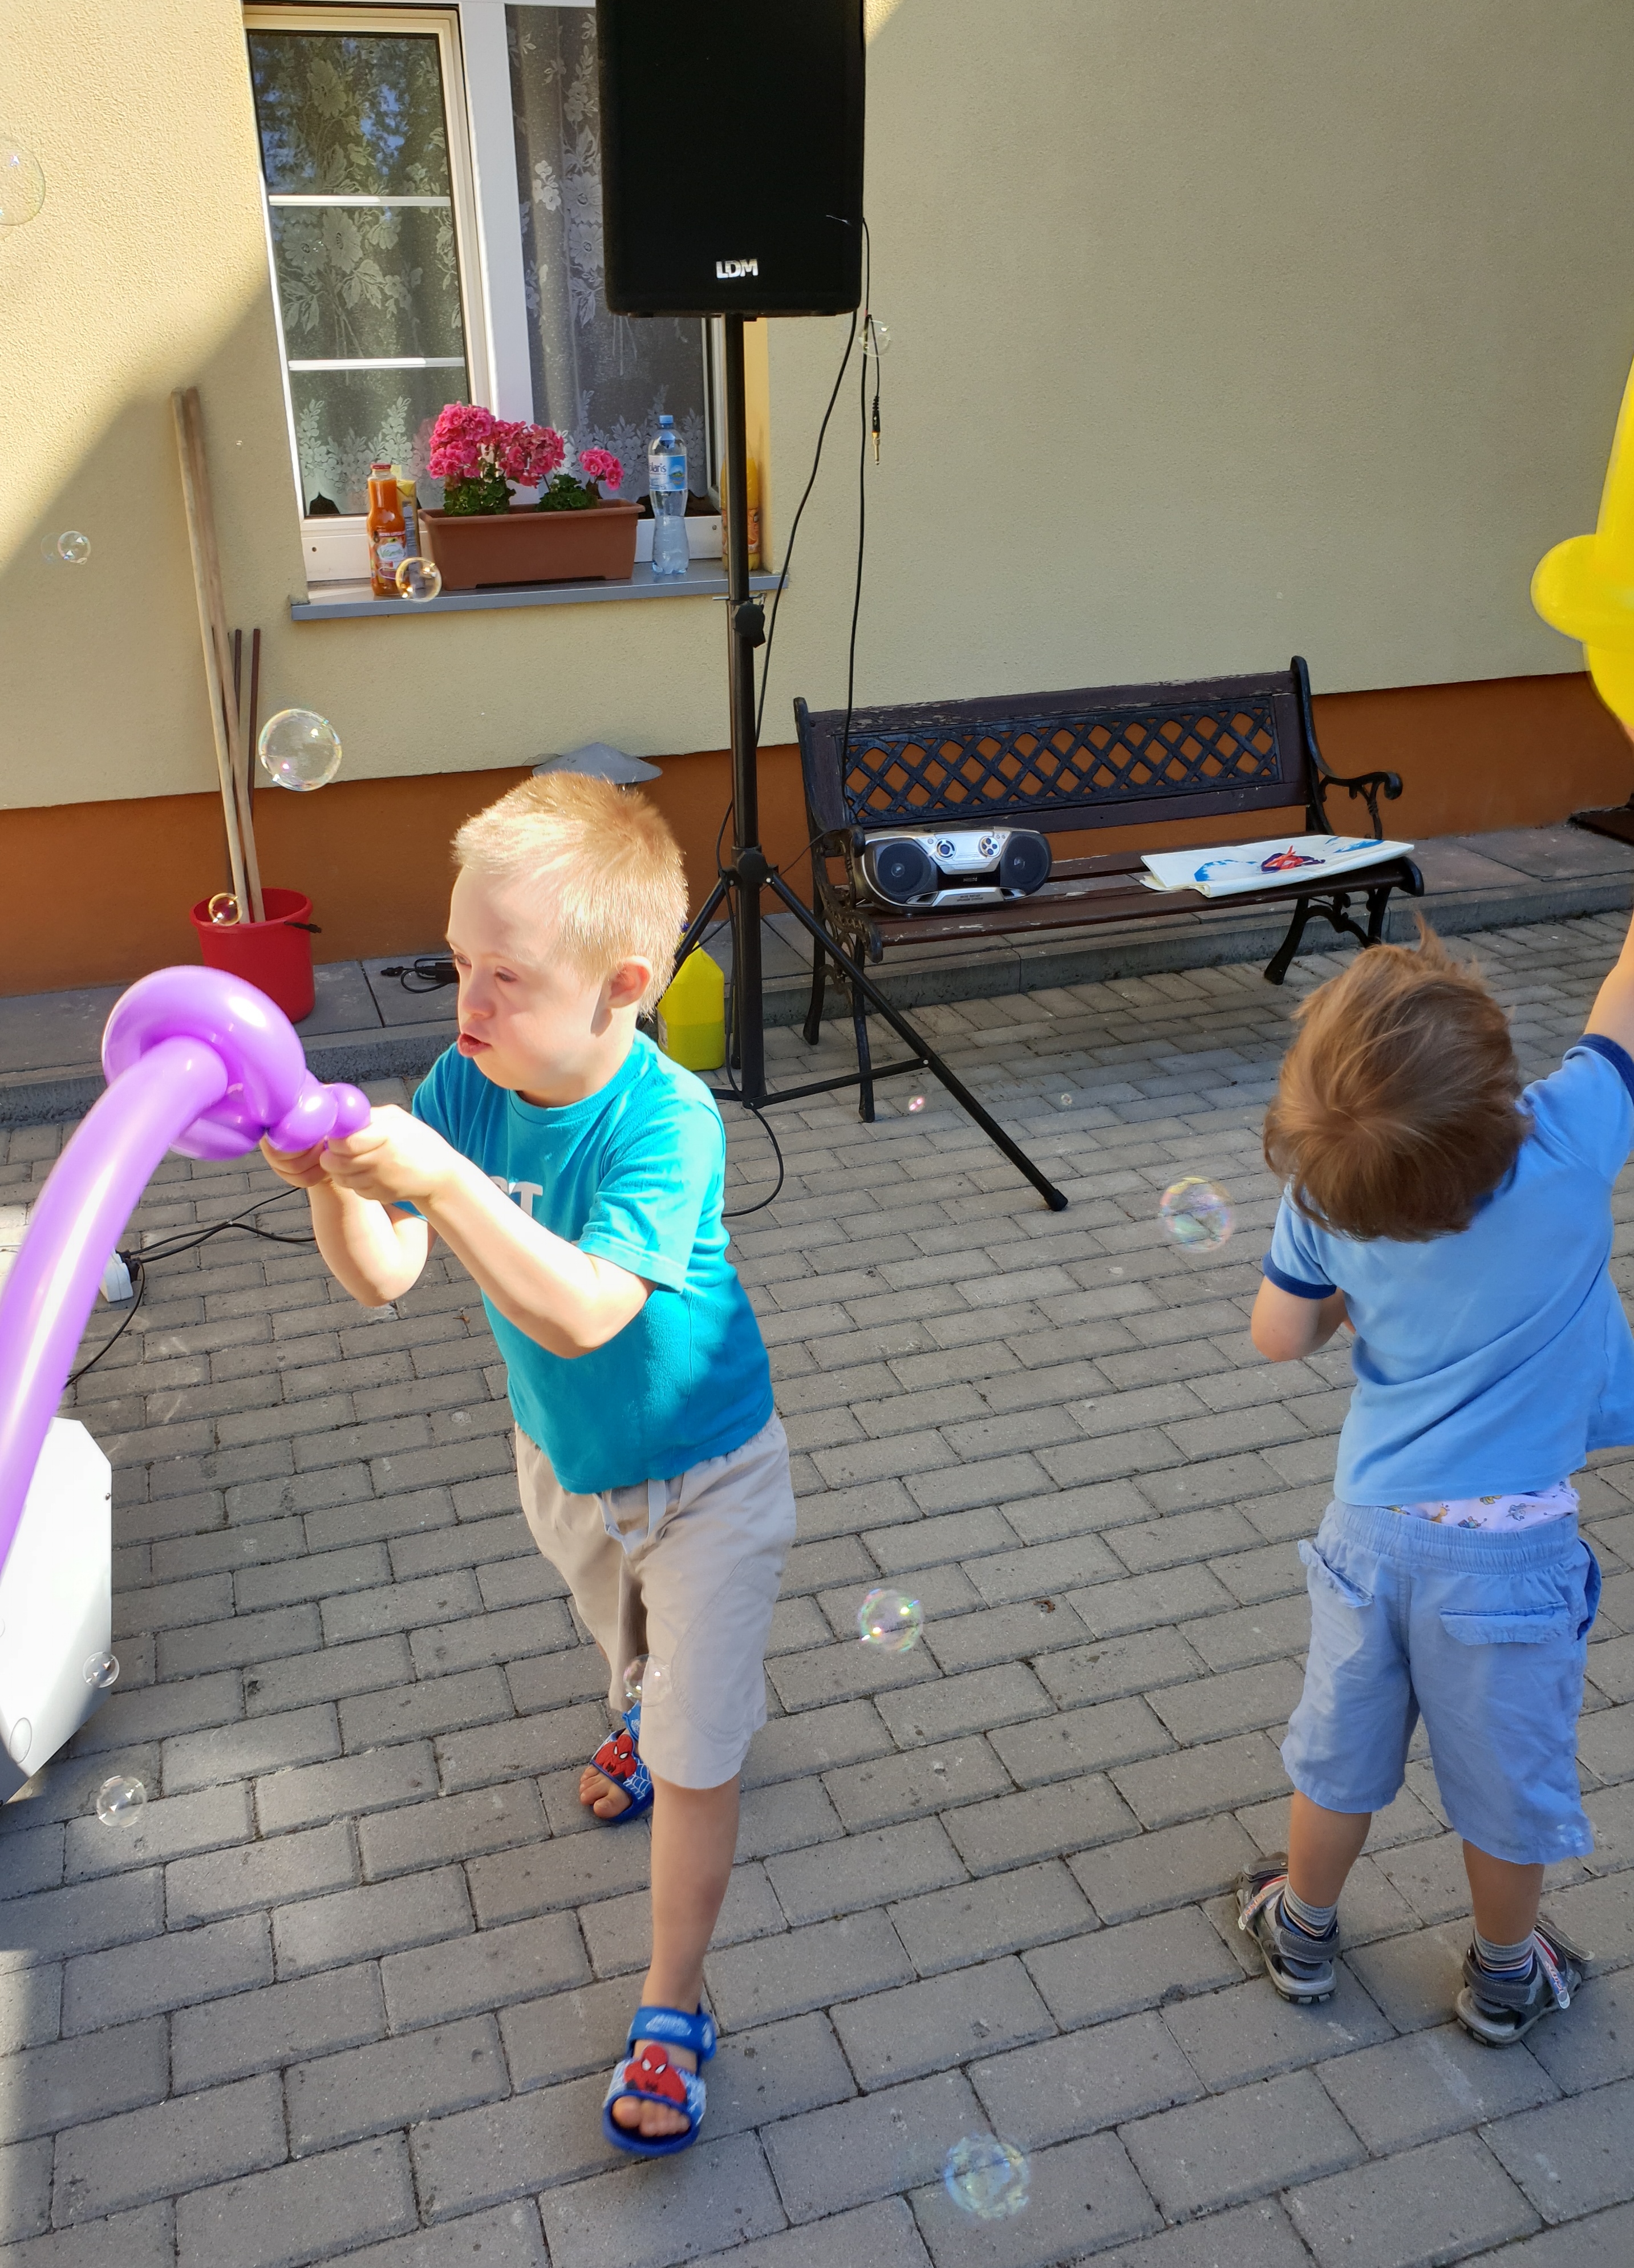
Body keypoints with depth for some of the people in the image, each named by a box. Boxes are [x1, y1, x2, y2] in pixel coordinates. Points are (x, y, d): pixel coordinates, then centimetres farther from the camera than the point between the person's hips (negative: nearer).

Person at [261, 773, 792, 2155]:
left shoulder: (668, 1120, -34)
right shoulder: (465, 1085, -18)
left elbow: (581, 1312, -45)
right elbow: (383, 1278, -18)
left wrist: (443, 1180, -53)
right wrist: (334, 1185, -38)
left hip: (702, 1472, -5)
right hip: (563, 1458, 6)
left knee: (694, 1758, 3)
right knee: (624, 1642, 34)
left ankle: (674, 2006, 23)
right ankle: (651, 1712, 68)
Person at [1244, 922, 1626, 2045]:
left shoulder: (1323, 1193, -17)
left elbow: (1279, 1335, -2)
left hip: (1373, 1527, 3)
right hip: (1512, 1547, -2)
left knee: (1341, 1750, 23)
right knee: (1508, 1775, 21)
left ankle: (1303, 1933, 47)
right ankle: (1505, 1976, 45)